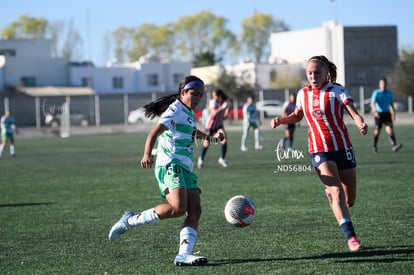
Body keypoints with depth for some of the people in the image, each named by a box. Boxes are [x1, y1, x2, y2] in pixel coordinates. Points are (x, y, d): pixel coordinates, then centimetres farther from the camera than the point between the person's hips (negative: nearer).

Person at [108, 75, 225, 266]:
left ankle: (184, 254, -17)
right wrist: (147, 155, -35)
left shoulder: (189, 114, 23)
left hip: (185, 168, 9)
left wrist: (211, 137, 44)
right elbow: (154, 133, -19)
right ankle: (130, 221, -14)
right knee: (177, 208, -26)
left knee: (194, 211, -8)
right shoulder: (175, 110, -5)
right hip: (170, 165, -9)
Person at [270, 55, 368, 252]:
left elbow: (353, 113, -19)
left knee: (349, 200, 7)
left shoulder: (337, 91, -6)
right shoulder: (303, 94, 4)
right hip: (319, 152, 0)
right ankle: (351, 237, -25)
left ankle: (330, 193, 43)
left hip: (342, 148, 0)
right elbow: (297, 116, 23)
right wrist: (280, 120, 5)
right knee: (337, 191, -22)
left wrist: (361, 124, -40)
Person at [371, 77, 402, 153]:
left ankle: (394, 146, -27)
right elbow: (372, 104, -15)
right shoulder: (376, 93, -5)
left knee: (390, 129, -14)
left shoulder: (389, 93, 9)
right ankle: (374, 146, 27)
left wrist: (393, 114, 17)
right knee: (377, 130, 7)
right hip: (379, 114, -2)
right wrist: (375, 111, -33)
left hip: (387, 114, 2)